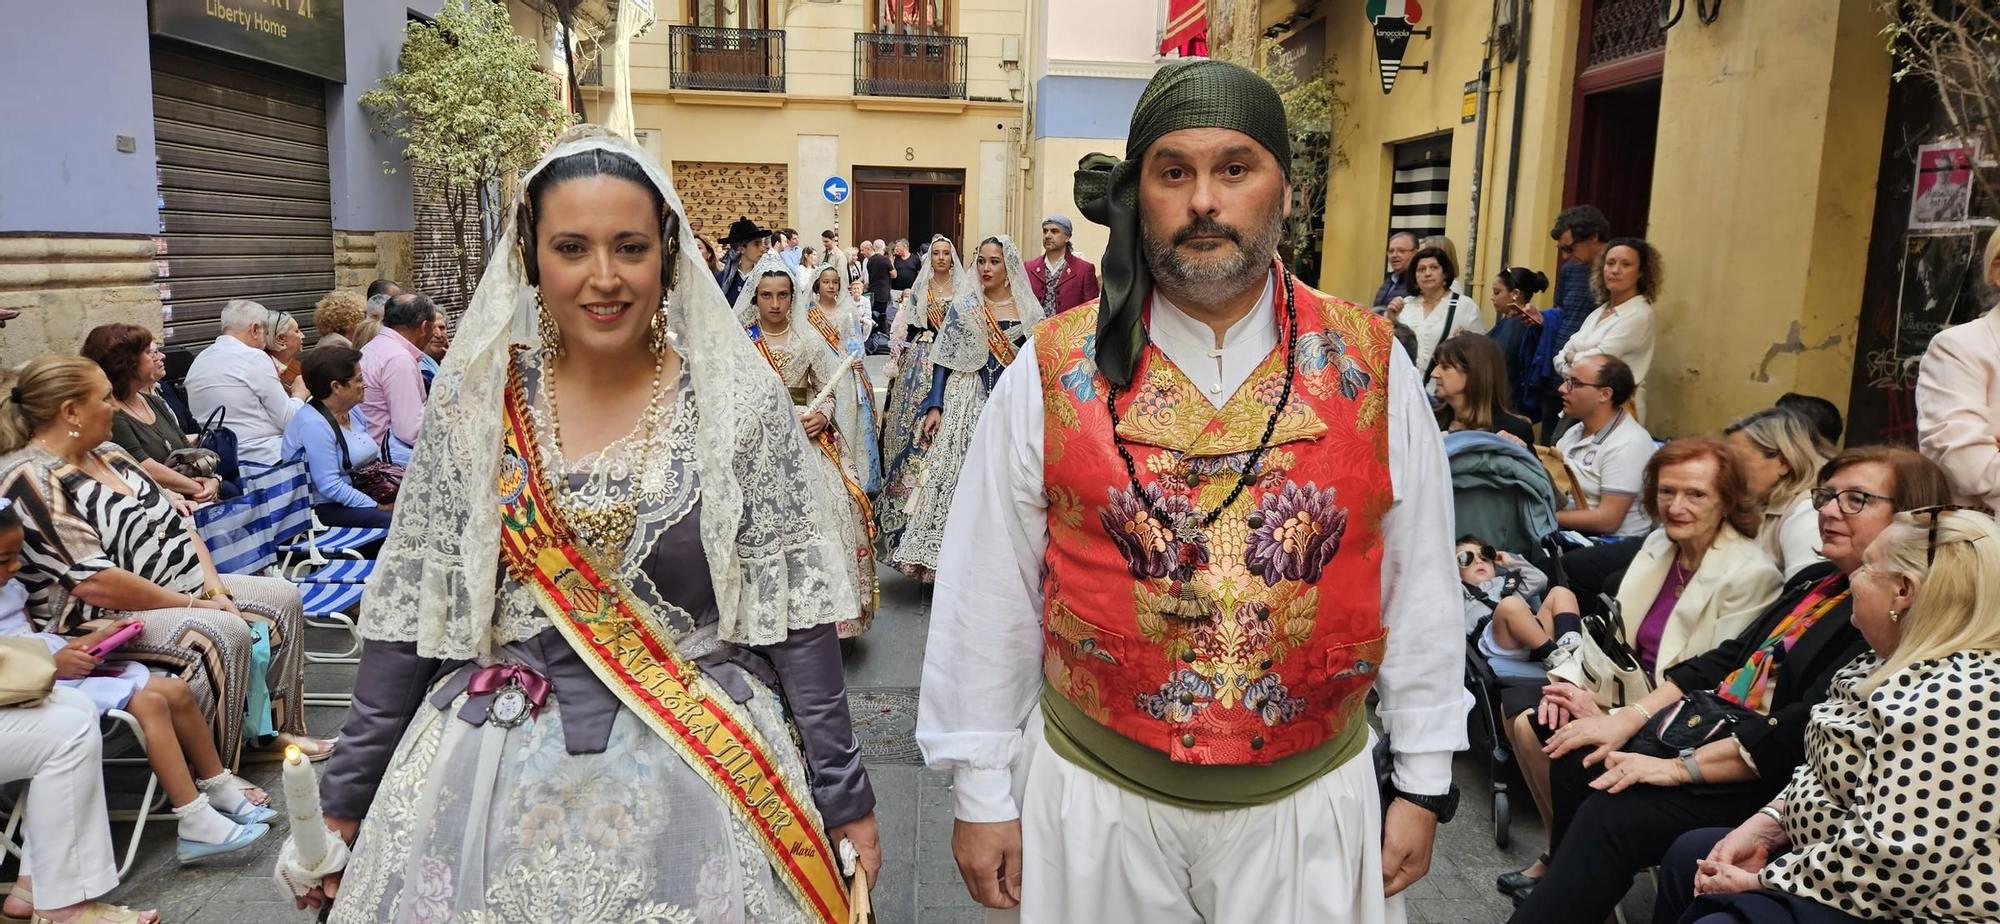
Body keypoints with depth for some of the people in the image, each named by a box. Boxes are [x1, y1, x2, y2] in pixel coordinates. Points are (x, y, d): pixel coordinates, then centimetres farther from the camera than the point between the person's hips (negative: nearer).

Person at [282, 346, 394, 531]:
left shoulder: (352, 410, 10)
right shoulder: (313, 425, -18)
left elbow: (375, 455, 18)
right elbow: (330, 487, -22)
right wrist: (379, 507, -21)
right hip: (322, 508, -9)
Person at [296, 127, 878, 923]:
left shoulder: (739, 399, -7)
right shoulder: (474, 403, -2)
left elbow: (792, 604, -6)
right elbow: (411, 608, 3)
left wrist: (842, 792, -6)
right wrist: (346, 795, 6)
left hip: (700, 777, -1)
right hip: (496, 778, 2)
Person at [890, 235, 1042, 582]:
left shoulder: (1029, 312, 5)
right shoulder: (963, 309, 3)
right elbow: (943, 361, 2)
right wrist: (934, 406, -7)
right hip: (968, 406, -1)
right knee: (962, 479, -5)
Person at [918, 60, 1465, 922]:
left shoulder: (1374, 368, -5)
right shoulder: (1049, 375, -9)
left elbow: (1420, 587, 2)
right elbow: (989, 597, -4)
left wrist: (1423, 781, 7)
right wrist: (980, 794, 1)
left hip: (1316, 799, 1)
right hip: (1094, 795, 0)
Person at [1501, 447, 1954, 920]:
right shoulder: (1815, 581, 15)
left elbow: (1808, 727, -23)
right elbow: (1726, 659, 12)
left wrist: (1678, 768, -22)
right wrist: (1628, 718, 0)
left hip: (1770, 777, -8)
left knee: (1611, 813, -26)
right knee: (1572, 762, -9)